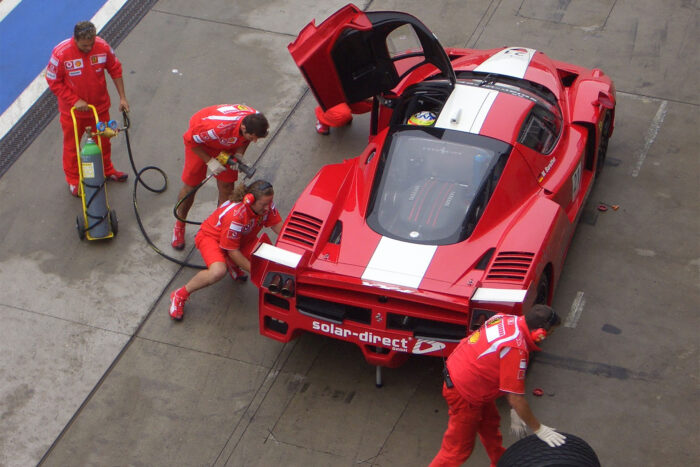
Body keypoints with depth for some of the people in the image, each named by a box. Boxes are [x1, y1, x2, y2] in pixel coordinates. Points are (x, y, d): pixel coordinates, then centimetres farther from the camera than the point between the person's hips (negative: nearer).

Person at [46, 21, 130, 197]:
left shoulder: (103, 47, -18)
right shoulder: (61, 53, -27)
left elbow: (115, 70, -2)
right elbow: (53, 82, -16)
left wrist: (122, 97, -1)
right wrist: (75, 101, -21)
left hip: (100, 106, 3)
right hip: (72, 110, -3)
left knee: (103, 141, 23)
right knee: (71, 145, 15)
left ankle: (106, 170, 48)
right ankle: (73, 180, 36)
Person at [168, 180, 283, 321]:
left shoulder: (267, 205, -19)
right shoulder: (235, 215, -37)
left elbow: (278, 227, -8)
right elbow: (232, 251, -29)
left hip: (242, 239, 7)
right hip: (211, 237, -7)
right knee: (218, 272, -39)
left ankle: (233, 266, 15)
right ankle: (180, 296, -15)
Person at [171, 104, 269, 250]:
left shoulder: (256, 122, -29)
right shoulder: (218, 127, -47)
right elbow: (189, 139, -28)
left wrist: (238, 155, -19)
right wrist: (210, 161, -27)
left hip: (227, 146, 4)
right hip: (199, 142, -4)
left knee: (227, 188, 0)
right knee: (190, 186, 5)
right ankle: (179, 226, 29)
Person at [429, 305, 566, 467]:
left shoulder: (508, 320, -7)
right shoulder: (515, 349, -34)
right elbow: (516, 398, -26)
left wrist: (514, 411, 10)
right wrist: (539, 429, -13)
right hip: (463, 394, -10)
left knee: (490, 425, 30)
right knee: (459, 449, 5)